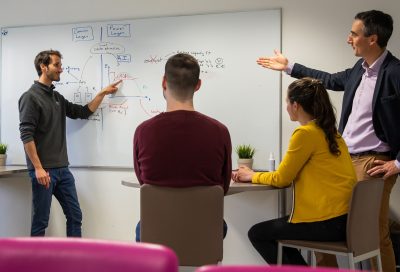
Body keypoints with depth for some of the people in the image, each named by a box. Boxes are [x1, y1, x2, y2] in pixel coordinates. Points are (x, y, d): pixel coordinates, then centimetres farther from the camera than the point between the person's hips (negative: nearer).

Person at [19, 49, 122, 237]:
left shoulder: (57, 97, 15)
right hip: (43, 170, -8)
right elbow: (26, 136, -16)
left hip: (62, 169, 8)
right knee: (40, 221, 1)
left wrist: (103, 93, 16)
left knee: (75, 215, 9)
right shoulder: (30, 97, -10)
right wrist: (38, 168, -20)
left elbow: (83, 112, 23)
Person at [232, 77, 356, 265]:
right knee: (275, 229, 26)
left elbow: (281, 179, -9)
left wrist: (252, 176, 8)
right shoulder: (329, 131, 10)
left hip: (326, 224, -9)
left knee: (257, 234, 8)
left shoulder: (305, 133, -16)